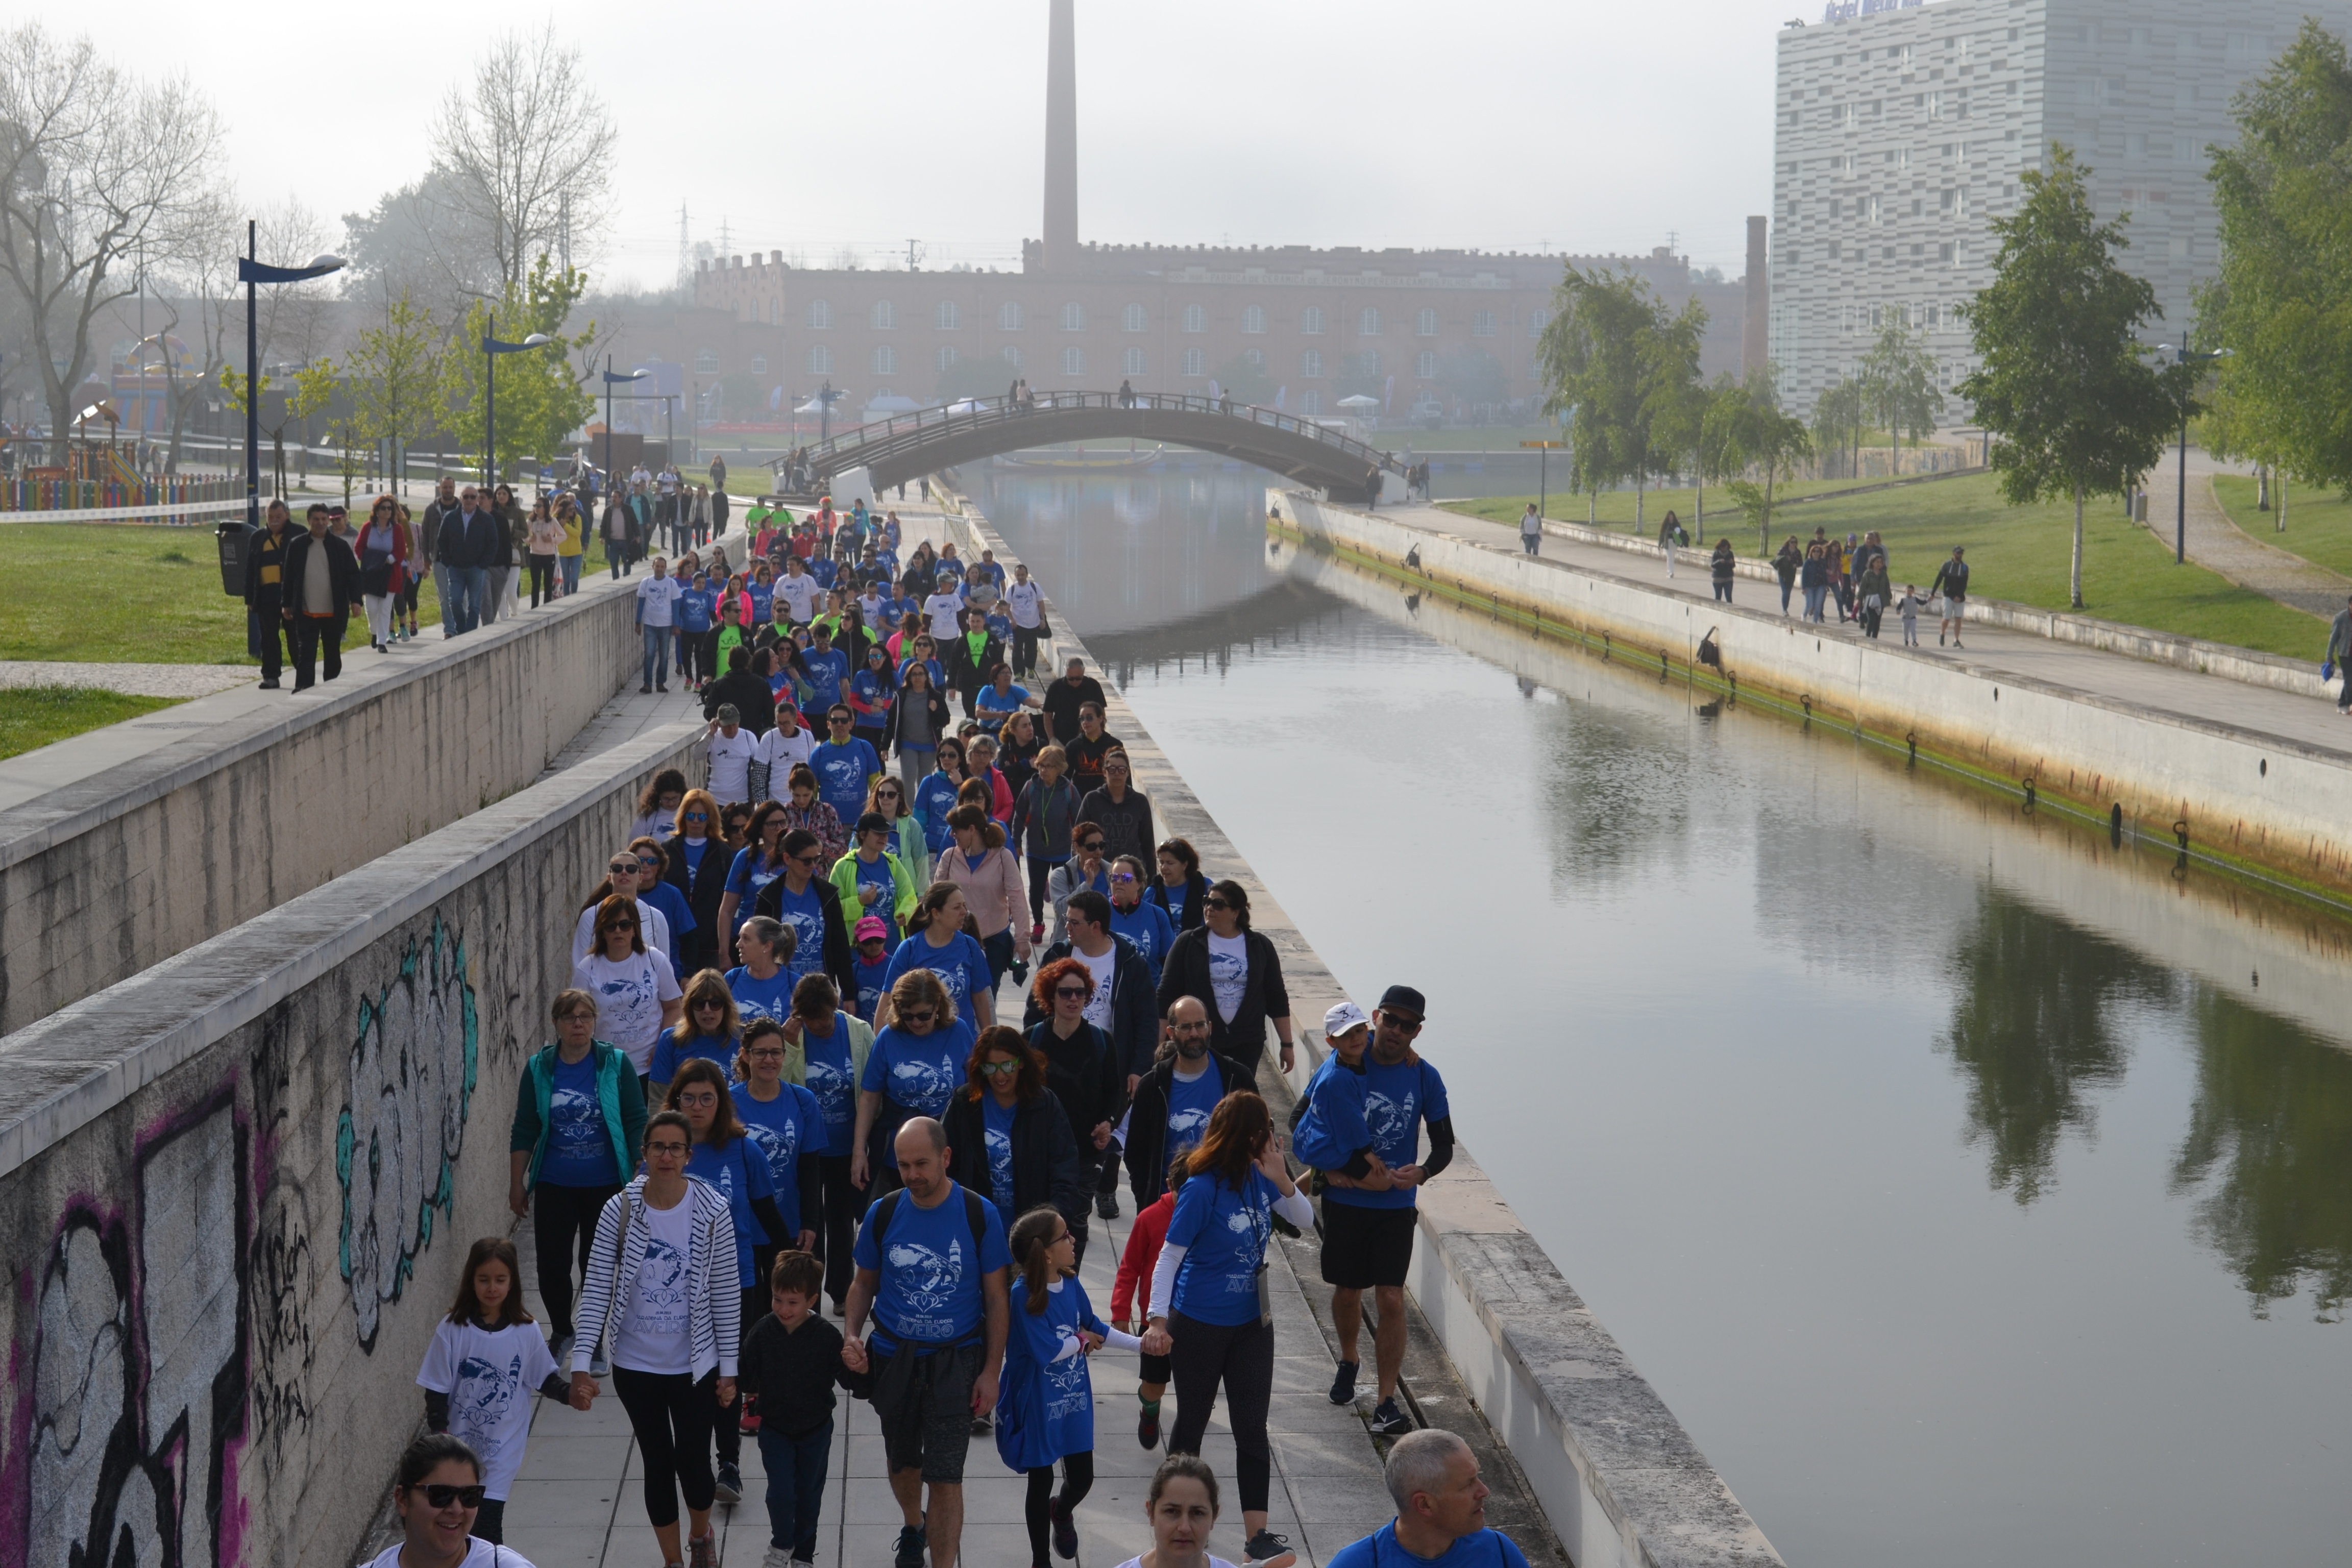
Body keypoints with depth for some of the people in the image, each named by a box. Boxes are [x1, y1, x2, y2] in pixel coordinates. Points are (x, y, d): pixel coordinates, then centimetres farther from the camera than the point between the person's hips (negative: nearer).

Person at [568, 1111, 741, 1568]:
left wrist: (729, 1368, -4)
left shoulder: (713, 1211, -12)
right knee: (658, 1467, 12)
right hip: (636, 1367, 1)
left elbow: (726, 1293, -6)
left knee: (693, 1465, 5)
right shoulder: (619, 1210, -10)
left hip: (695, 1366, -1)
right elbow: (597, 1290, -9)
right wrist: (581, 1363, -14)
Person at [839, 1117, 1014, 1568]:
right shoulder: (882, 1214, -5)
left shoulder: (979, 1216, -11)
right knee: (902, 1461, 22)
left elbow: (996, 1299, -5)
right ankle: (913, 1527, 50)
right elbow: (864, 1284, 8)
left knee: (945, 1476, -9)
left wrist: (991, 1371, -8)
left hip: (956, 1360, -3)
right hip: (893, 1357, 3)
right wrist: (852, 1336, -10)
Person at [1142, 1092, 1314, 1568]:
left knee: (1252, 1429, 0)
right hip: (1199, 1326, -5)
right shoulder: (1203, 1189, -21)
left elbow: (1305, 1221, 4)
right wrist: (1158, 1321, -24)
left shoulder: (1259, 1176, -3)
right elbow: (1169, 1256, -18)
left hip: (1252, 1322, 5)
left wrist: (1283, 1181, -15)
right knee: (1192, 1422, 13)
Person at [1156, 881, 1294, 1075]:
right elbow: (1167, 996, 1)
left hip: (1247, 1045, 1)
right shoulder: (1188, 943, 1)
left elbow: (1277, 999, 8)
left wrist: (1287, 1045, 6)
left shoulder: (1260, 947, 5)